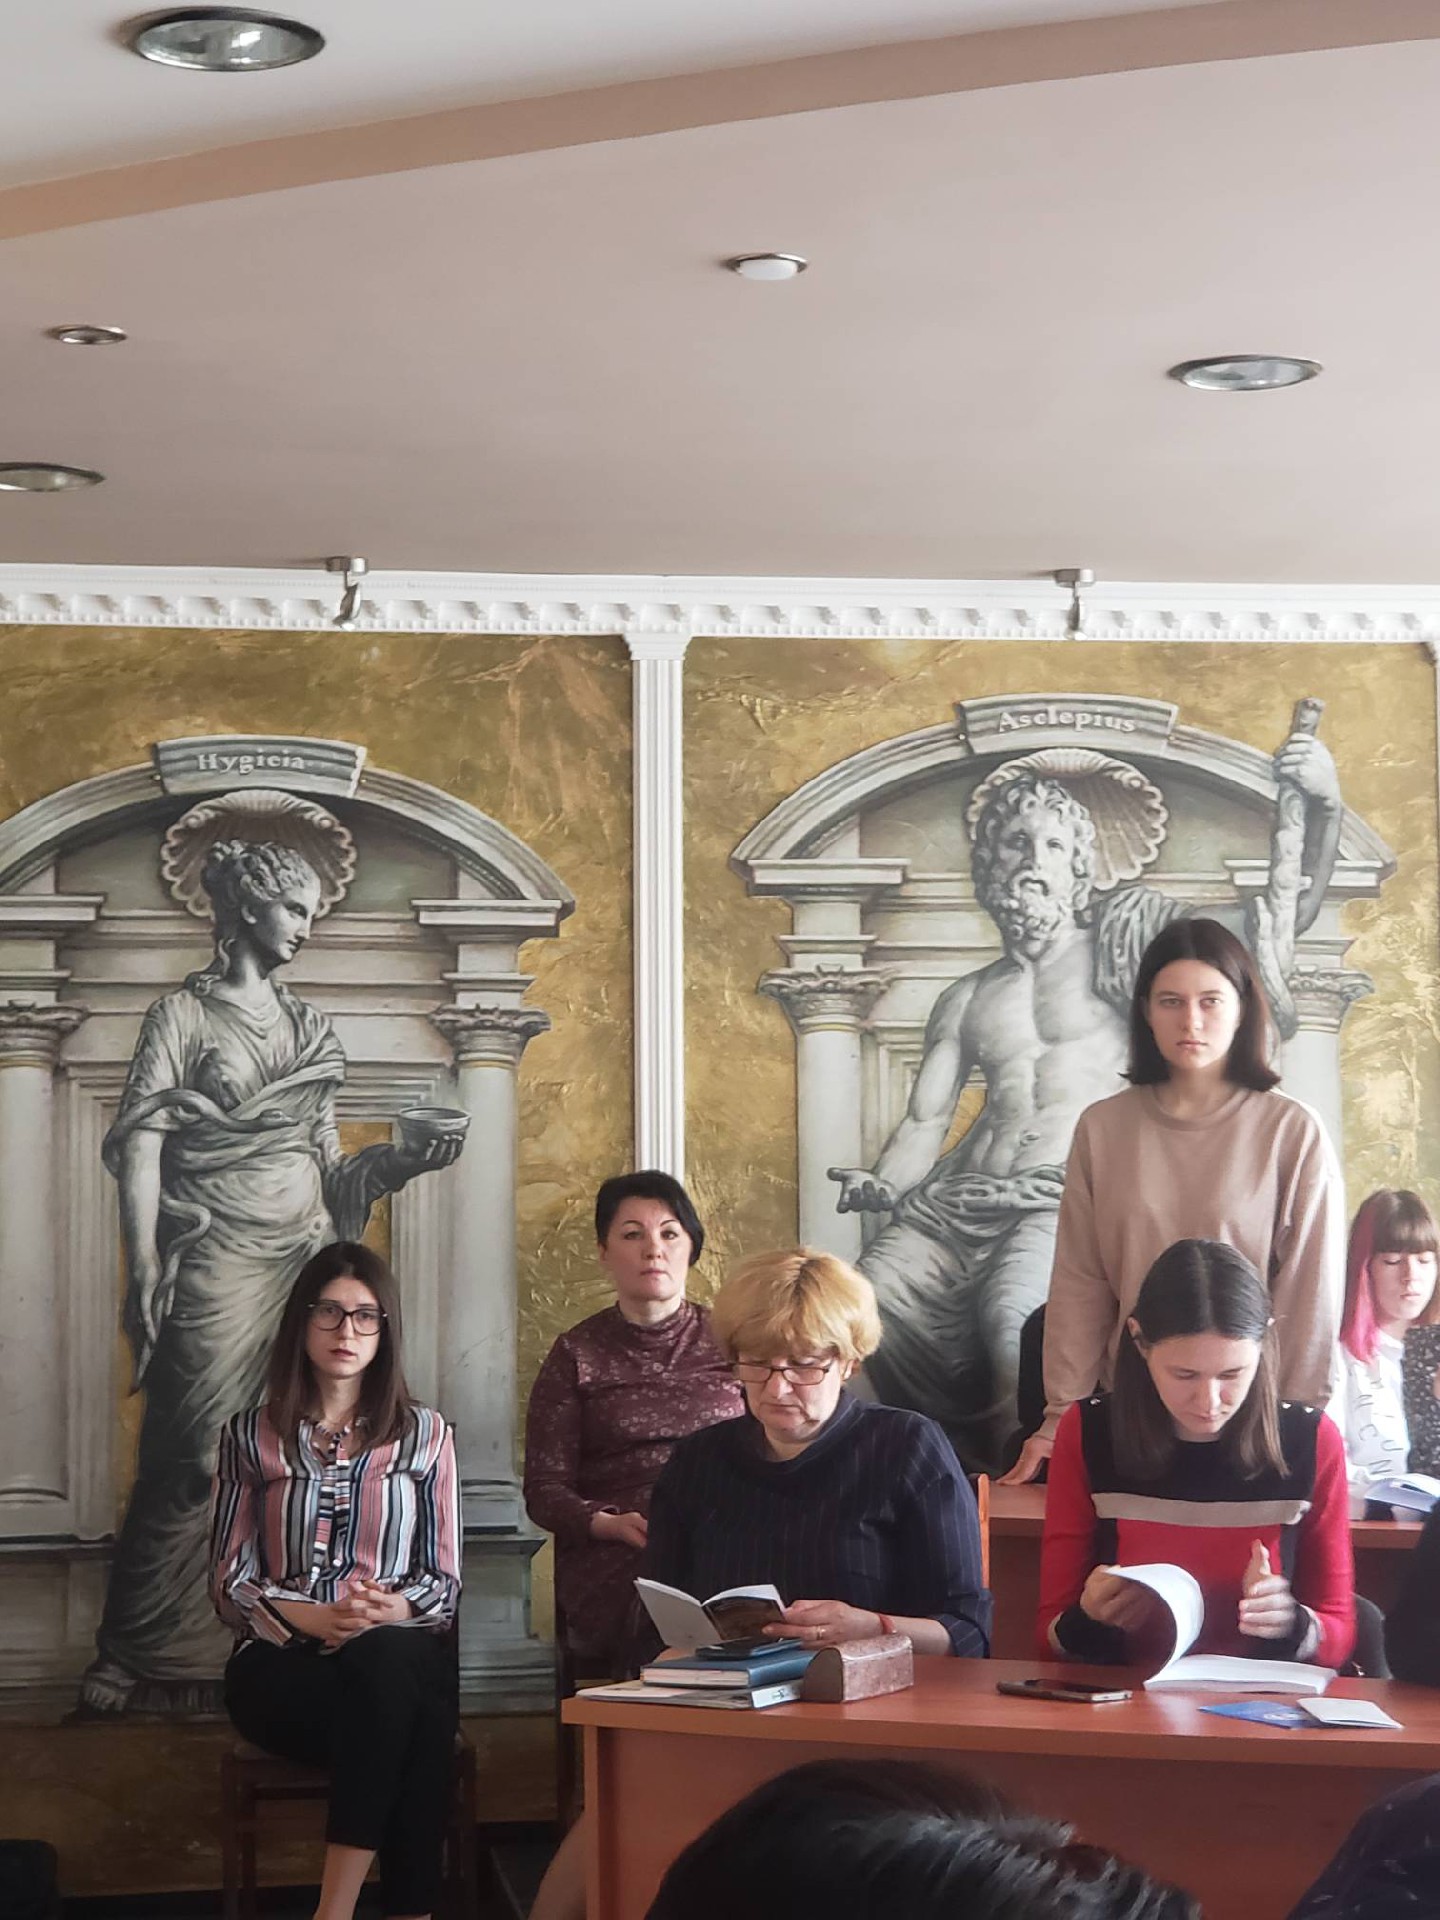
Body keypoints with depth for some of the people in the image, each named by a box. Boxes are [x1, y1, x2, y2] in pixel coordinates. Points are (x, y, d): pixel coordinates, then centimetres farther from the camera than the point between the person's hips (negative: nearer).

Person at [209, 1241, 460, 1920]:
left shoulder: (425, 1434, 14)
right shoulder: (252, 1437, 13)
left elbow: (445, 1581, 9)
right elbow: (229, 1582, 6)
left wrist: (394, 1609, -15)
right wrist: (314, 1618, -14)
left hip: (402, 1654, 1)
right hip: (282, 1664, 0)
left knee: (387, 1661, -39)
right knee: (405, 1722, -36)